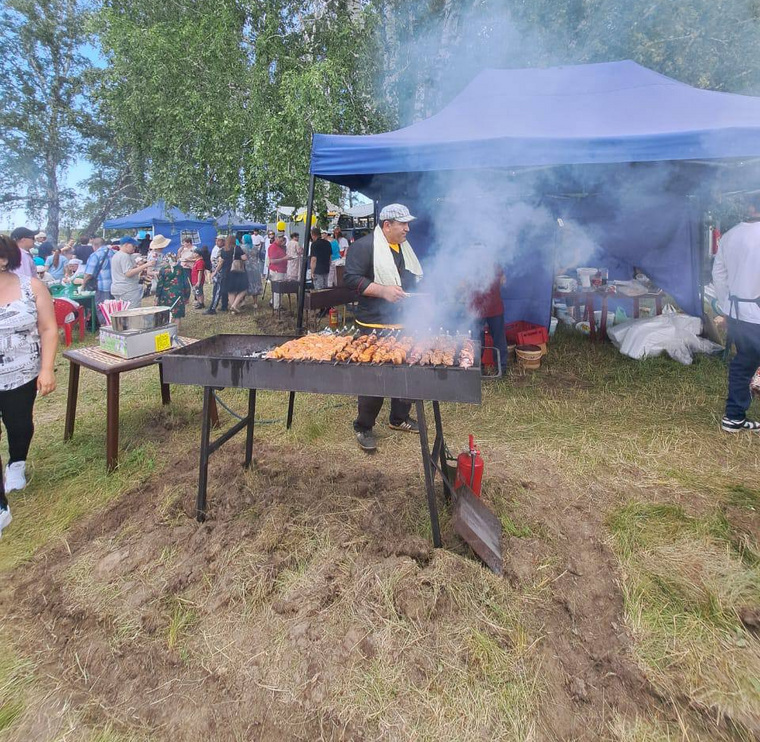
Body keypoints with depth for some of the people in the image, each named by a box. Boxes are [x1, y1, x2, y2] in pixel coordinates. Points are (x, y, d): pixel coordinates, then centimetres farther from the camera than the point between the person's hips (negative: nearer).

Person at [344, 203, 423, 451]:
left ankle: (400, 418, 31)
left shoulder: (405, 248, 17)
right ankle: (363, 427, 12)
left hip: (404, 324, 8)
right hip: (375, 325, -8)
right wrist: (383, 290, -23)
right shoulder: (364, 246, -8)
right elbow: (351, 278, -16)